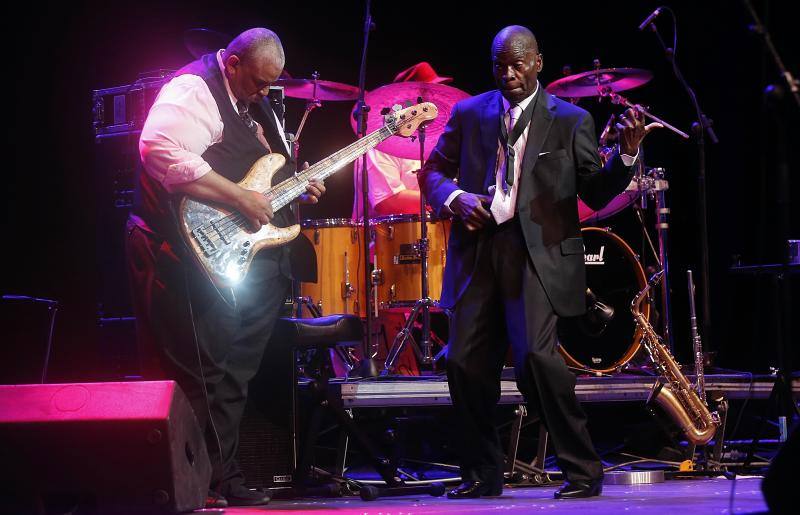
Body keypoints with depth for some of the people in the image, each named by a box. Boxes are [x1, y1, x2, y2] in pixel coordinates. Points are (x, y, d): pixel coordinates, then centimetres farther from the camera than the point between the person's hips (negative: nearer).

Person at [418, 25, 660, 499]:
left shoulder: (571, 120, 7)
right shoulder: (469, 114, 14)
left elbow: (596, 193, 4)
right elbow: (433, 171, 18)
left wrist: (628, 153, -13)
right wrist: (455, 198, -3)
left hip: (537, 252, -4)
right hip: (476, 251, 4)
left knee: (536, 355, -18)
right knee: (465, 362, 0)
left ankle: (583, 471, -7)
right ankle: (482, 474, 16)